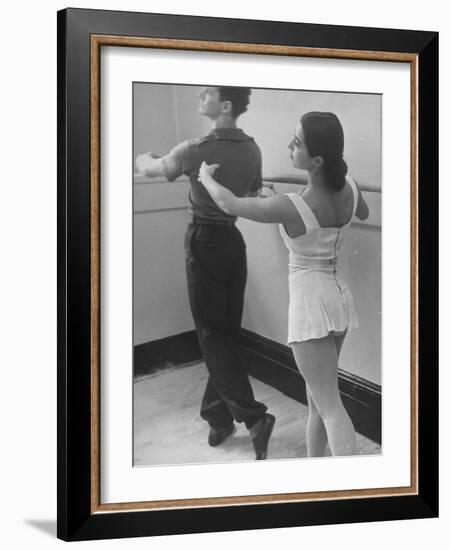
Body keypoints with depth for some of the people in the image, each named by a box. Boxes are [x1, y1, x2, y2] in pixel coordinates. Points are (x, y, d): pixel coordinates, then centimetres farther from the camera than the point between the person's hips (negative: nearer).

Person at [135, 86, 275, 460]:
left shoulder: (196, 150, -17)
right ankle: (217, 416, 23)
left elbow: (149, 169, 1)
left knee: (212, 335, 1)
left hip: (204, 243, -6)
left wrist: (144, 157, 23)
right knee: (228, 333, 12)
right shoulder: (252, 150, 2)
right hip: (234, 241, 6)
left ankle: (254, 416, -7)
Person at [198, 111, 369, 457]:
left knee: (330, 405, -5)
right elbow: (364, 214, 23)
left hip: (310, 305, -7)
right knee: (317, 395, 20)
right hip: (339, 299, 8)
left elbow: (229, 204, -7)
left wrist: (206, 177, 13)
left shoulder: (291, 207, -22)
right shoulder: (350, 188, -4)